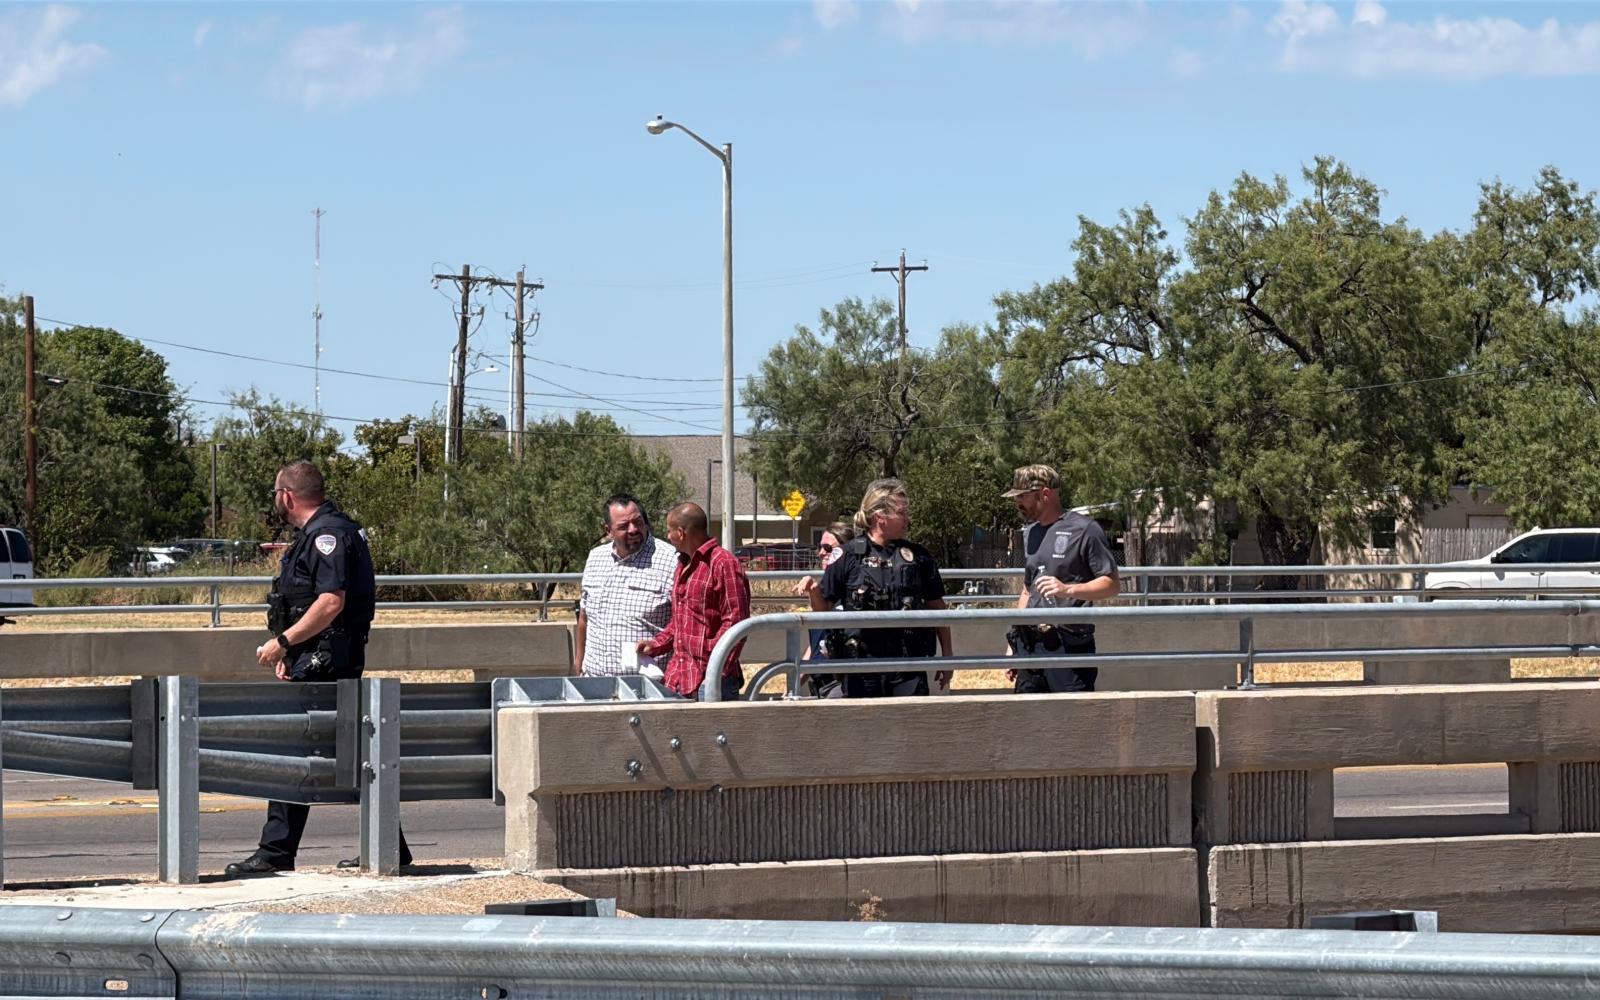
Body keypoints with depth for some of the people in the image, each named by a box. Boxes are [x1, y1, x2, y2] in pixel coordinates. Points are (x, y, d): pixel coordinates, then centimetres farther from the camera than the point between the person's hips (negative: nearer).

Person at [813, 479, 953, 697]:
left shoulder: (917, 556, 6)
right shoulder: (849, 555, -1)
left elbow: (936, 606, 12)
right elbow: (823, 607, 3)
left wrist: (947, 654, 10)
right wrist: (813, 590, -18)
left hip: (909, 667, 2)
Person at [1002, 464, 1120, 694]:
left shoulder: (1084, 530, -6)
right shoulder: (1030, 532, 17)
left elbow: (1112, 585, -8)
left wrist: (1067, 589, -23)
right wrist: (1013, 643, 21)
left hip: (1069, 647, -7)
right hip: (1030, 647, 7)